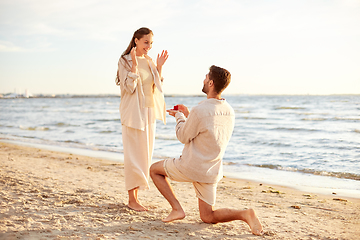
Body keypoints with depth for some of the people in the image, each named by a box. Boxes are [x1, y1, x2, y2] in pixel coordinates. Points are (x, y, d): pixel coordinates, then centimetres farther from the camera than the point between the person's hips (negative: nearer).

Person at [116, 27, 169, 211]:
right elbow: (129, 88, -15)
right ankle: (132, 199, 1)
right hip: (133, 113, -7)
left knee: (146, 154, 8)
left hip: (149, 113, 7)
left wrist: (159, 68, 4)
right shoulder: (125, 61, -6)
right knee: (134, 155, -6)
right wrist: (134, 65, -21)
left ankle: (136, 195, 17)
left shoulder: (149, 62, 12)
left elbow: (156, 88, 13)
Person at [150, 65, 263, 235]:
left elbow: (184, 137, -9)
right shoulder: (229, 112, 2)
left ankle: (177, 209, 5)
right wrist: (187, 114, 18)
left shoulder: (199, 110, -23)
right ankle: (245, 214, -9)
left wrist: (179, 117, 9)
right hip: (212, 172, 7)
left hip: (191, 167, -7)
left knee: (154, 170, 18)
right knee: (207, 217, 17)